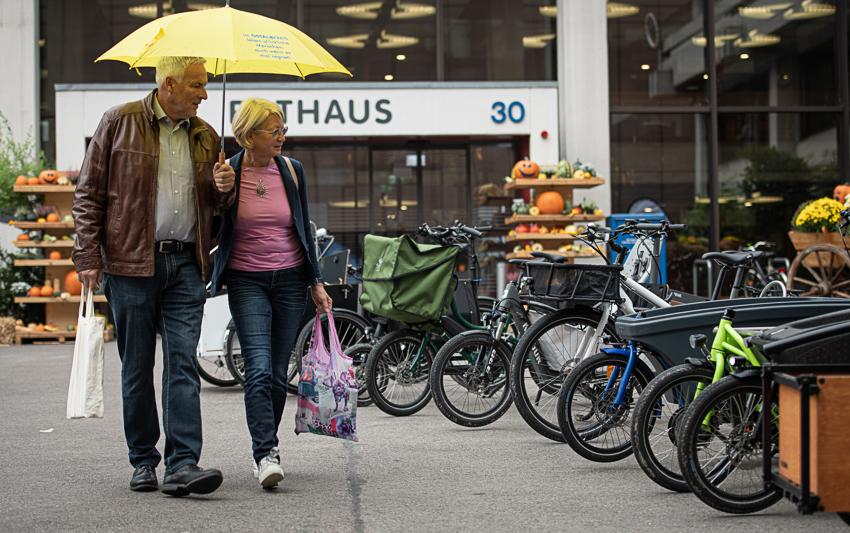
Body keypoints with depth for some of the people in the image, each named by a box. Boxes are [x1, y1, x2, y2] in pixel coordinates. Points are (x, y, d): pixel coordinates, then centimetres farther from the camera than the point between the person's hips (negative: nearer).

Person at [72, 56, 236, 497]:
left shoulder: (204, 136, 14)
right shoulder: (120, 122, 1)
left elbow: (214, 207, 22)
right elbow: (88, 193, 1)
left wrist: (224, 191, -2)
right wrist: (88, 256, -6)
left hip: (185, 266, 3)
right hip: (131, 263, -3)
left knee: (183, 364, -7)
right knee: (137, 368, 5)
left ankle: (183, 464, -10)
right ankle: (143, 461, 16)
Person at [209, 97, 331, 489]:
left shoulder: (292, 171, 6)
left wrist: (317, 283, 11)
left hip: (290, 280, 3)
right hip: (246, 282, -3)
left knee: (278, 372, 5)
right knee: (259, 368, -17)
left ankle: (264, 442, 24)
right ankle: (266, 455, -19)